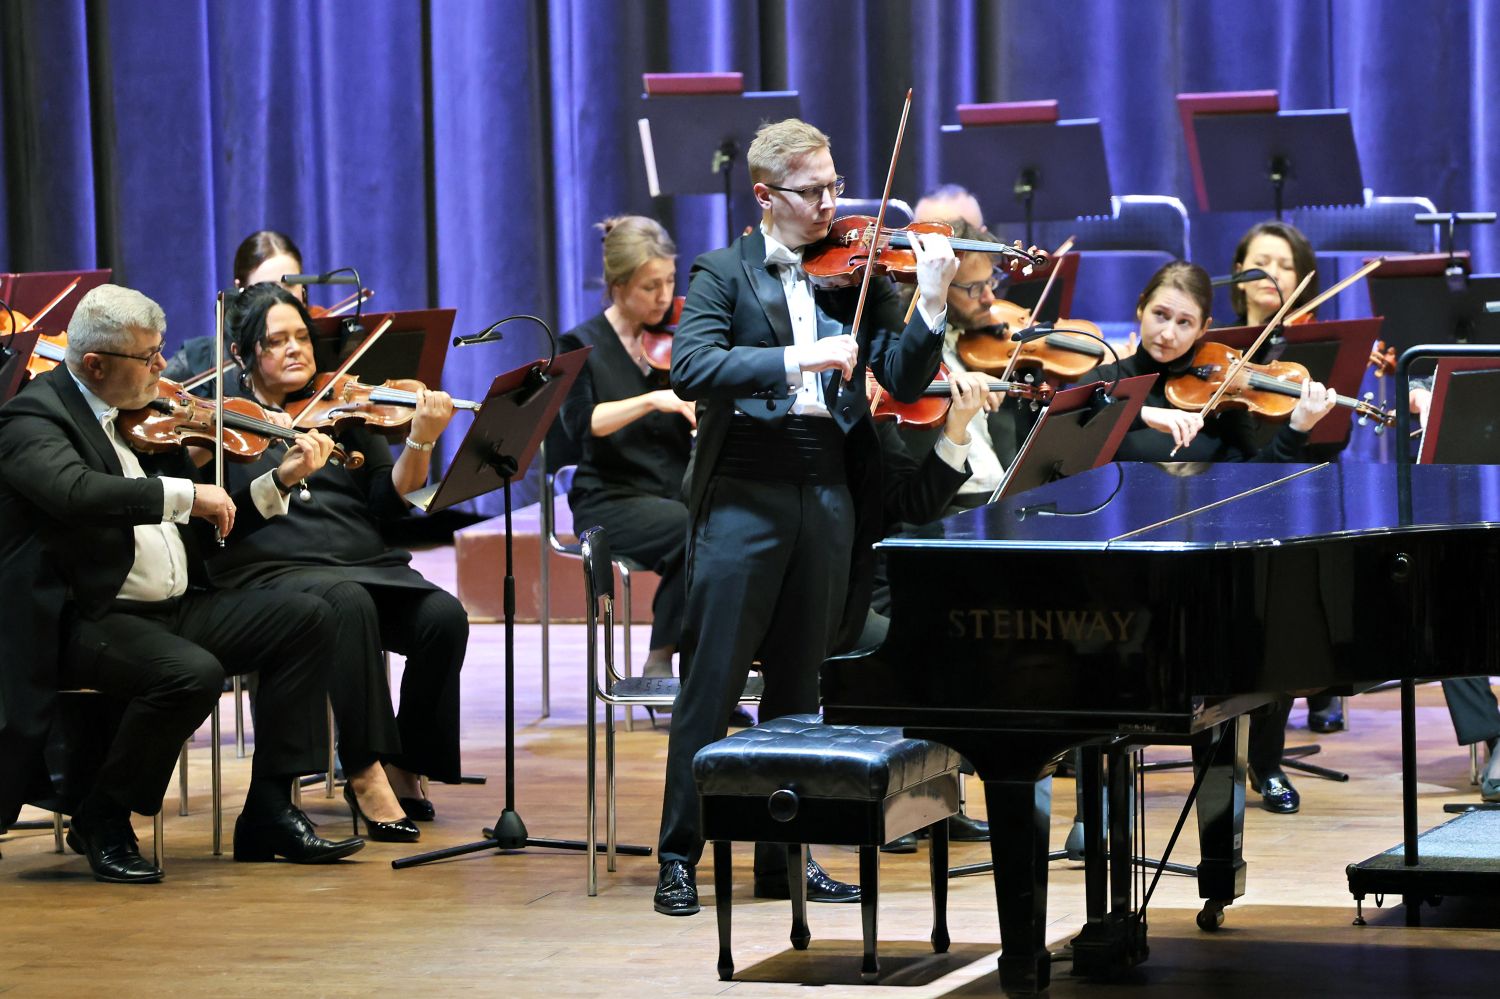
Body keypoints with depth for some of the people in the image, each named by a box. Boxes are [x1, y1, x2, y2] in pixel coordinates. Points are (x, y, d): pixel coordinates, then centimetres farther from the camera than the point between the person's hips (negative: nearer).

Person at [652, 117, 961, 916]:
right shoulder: (724, 273, 1)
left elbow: (903, 381, 4)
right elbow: (691, 368, -16)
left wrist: (931, 303, -12)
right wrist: (795, 358, -25)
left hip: (829, 498, 4)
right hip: (744, 496, -4)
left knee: (798, 686, 10)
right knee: (713, 682, -2)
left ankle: (783, 855, 17)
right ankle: (678, 856, 3)